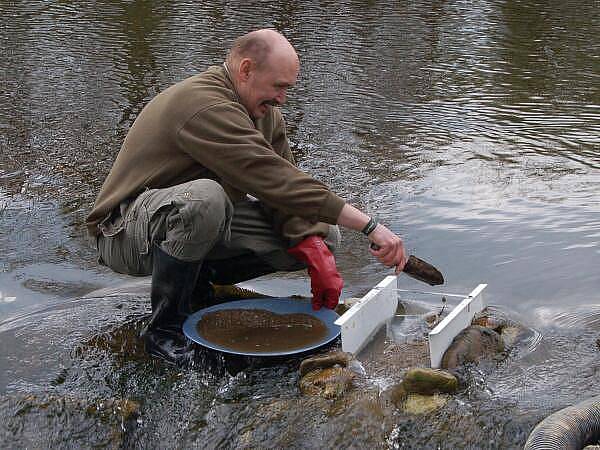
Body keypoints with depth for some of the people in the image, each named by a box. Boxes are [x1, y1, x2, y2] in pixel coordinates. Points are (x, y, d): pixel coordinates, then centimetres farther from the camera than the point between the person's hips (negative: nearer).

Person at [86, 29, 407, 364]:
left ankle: (198, 280, 6)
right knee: (205, 198, -43)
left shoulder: (266, 114, 4)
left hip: (208, 224, 9)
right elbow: (273, 180, -37)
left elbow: (285, 185, -3)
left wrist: (316, 250, -22)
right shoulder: (207, 107, -28)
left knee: (323, 235, -6)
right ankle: (164, 329, -22)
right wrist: (369, 226, -39)